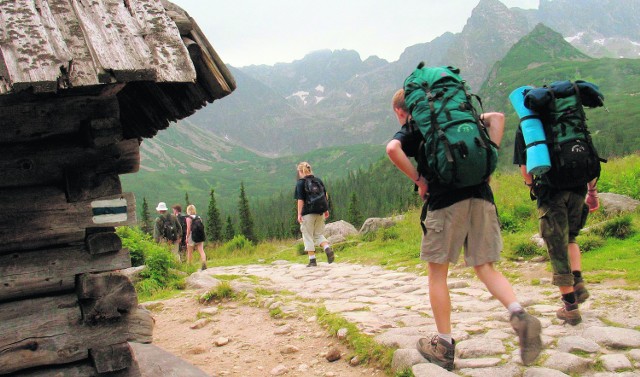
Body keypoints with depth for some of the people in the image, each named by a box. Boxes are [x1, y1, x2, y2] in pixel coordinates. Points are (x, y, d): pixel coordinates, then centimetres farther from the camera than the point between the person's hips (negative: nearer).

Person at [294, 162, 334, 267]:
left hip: (308, 213, -5)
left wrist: (299, 214, -9)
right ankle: (327, 248, -10)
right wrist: (326, 209, 18)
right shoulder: (318, 180, 9)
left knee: (308, 236, 6)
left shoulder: (300, 183, -7)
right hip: (320, 212, 5)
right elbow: (325, 196, 12)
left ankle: (312, 260, 5)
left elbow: (300, 200, -12)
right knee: (319, 234, 17)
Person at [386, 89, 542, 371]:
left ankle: (444, 346, 10)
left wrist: (418, 180, -3)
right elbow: (497, 118, 24)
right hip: (481, 194, 5)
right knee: (485, 267, 9)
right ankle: (519, 315, -16)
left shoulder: (410, 128, 10)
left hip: (445, 199, -5)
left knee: (437, 272, 6)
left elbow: (393, 149, -13)